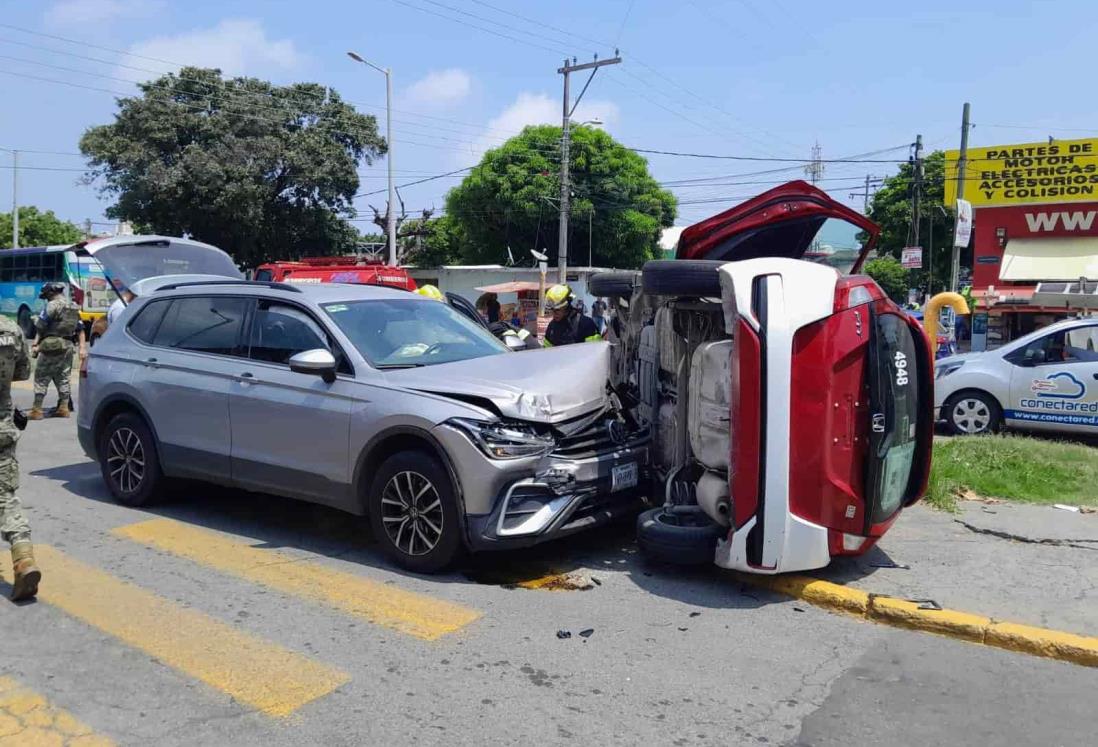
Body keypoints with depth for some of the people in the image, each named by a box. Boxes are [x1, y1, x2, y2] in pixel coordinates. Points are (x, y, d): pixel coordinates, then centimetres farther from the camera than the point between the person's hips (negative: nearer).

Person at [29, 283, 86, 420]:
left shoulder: (52, 306, -9)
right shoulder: (74, 307, 14)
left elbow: (40, 327, -10)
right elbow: (80, 329, 11)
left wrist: (36, 344, 0)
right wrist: (82, 347, 9)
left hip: (50, 345, -7)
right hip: (67, 347, 7)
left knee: (41, 378, 0)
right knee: (64, 377, 13)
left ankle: (37, 410, 0)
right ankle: (63, 408, 13)